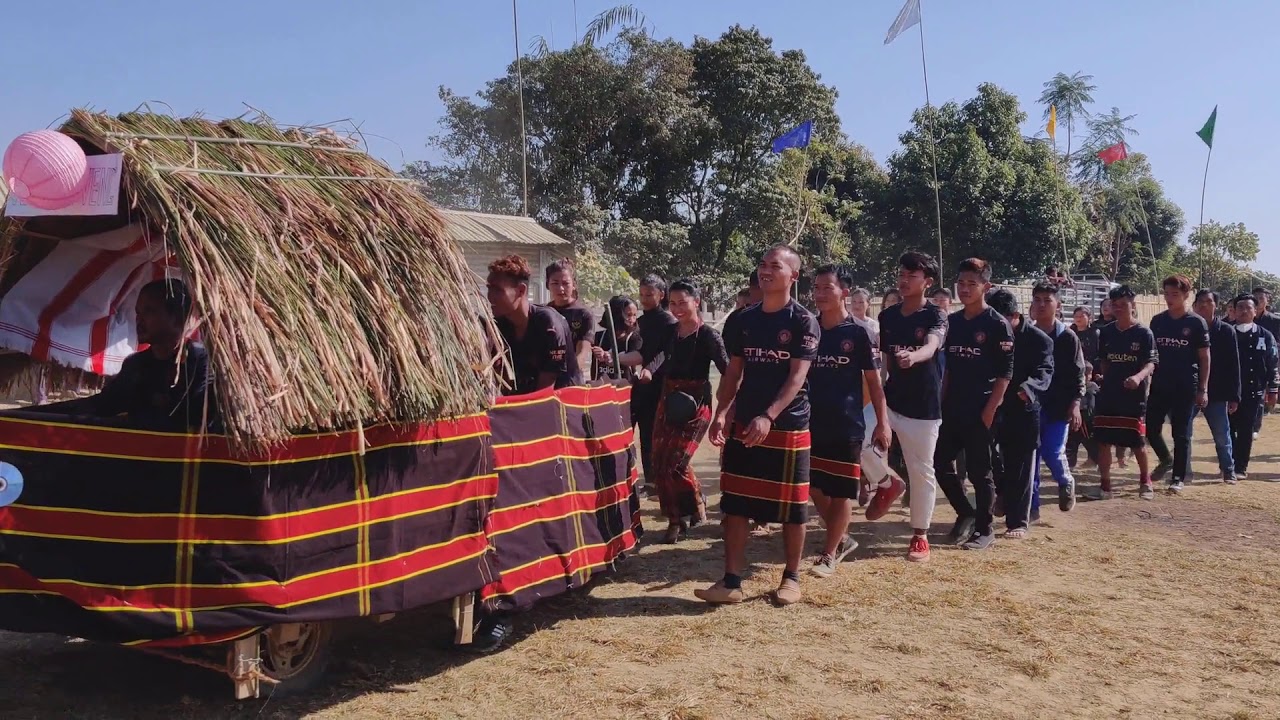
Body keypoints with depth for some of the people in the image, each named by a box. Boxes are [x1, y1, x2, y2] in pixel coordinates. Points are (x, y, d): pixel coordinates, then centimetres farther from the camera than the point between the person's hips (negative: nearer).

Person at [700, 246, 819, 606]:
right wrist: (721, 413, -3)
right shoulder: (743, 320, 8)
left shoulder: (803, 321, -7)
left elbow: (797, 377, -14)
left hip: (788, 427, -5)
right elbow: (734, 372, 11)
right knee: (735, 502, 4)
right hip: (743, 424, 5)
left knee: (791, 504, 5)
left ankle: (791, 577, 21)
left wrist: (768, 417, -25)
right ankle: (731, 581, 10)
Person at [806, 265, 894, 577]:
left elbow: (873, 381, -3)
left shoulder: (858, 333, -6)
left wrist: (883, 423, -7)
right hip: (813, 423, 4)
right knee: (816, 488, 10)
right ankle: (842, 539, 30)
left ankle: (829, 554, 12)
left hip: (847, 425, -4)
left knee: (841, 491, 2)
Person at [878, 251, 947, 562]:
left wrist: (912, 357, -52)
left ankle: (920, 536, 19)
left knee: (921, 471, 4)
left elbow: (930, 347, -30)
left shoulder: (935, 317, -9)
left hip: (923, 406, -4)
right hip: (889, 398, 4)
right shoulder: (887, 316, 6)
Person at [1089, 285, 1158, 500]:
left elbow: (1151, 362, -13)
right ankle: (1105, 486, 8)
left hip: (1135, 395, -4)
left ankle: (1145, 482, 27)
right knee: (1103, 441, 0)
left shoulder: (1143, 333, -7)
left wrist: (1139, 377, -31)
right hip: (1108, 394, 4)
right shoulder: (1106, 332, 6)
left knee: (1138, 442, 5)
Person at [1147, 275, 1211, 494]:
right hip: (1159, 385, 4)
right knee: (1151, 427, 3)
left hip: (1186, 387, -4)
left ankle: (1179, 477, 12)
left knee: (1181, 434, 2)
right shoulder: (1157, 321, 6)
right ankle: (1165, 459, 29)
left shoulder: (1196, 323, -4)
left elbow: (1204, 358, -3)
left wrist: (1203, 389, -8)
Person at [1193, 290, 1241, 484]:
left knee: (1222, 435, 8)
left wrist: (1234, 396, -4)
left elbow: (1234, 366, -1)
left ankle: (1228, 470, 22)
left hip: (1217, 394, -1)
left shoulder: (1226, 331, -1)